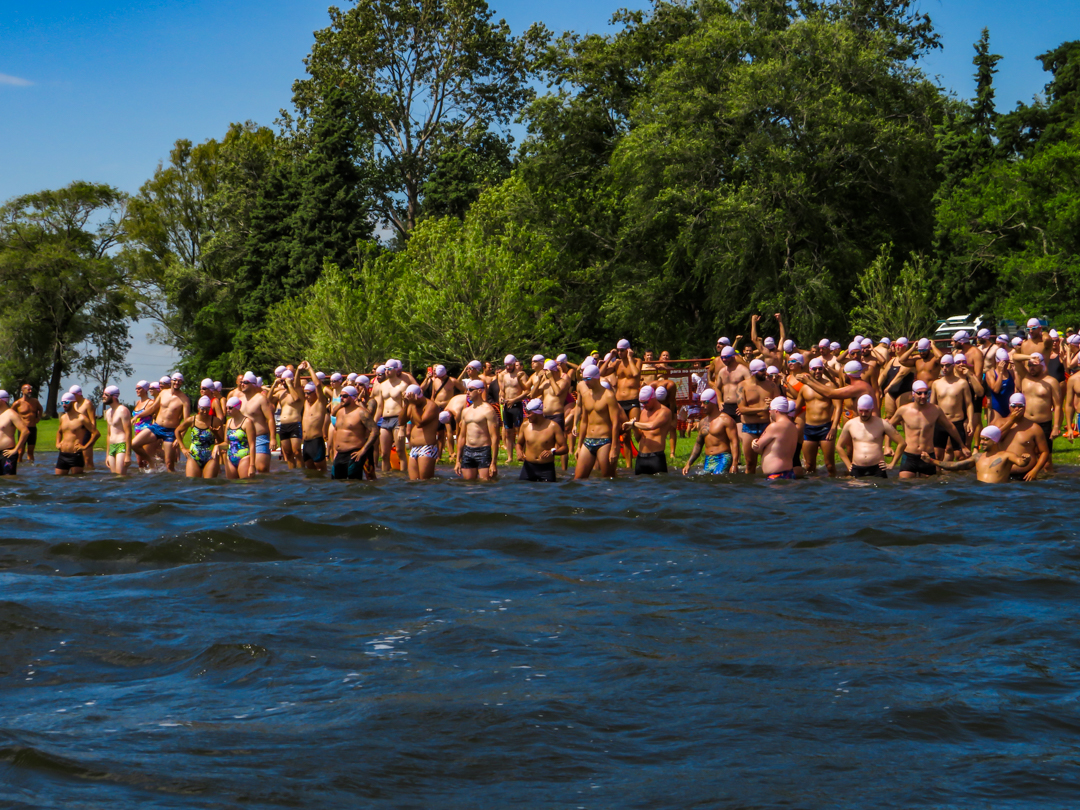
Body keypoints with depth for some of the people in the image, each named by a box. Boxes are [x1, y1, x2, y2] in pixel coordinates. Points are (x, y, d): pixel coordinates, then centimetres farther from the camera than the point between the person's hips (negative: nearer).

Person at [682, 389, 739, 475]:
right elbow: (698, 444, 26)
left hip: (723, 459, -7)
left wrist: (734, 464, -21)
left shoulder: (725, 419, -3)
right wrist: (688, 464, 18)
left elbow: (734, 442, -10)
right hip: (708, 461, 7)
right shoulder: (703, 422, 19)